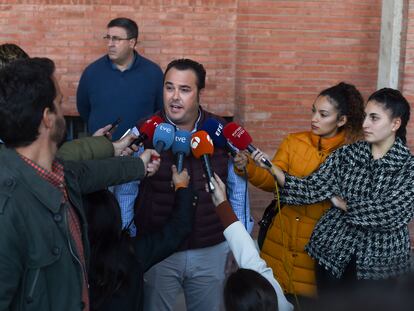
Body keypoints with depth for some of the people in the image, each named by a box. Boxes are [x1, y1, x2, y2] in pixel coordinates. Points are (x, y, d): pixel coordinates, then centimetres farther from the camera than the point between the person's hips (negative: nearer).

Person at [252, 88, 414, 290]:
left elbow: (391, 215, -19)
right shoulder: (346, 154, -1)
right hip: (333, 250, 3)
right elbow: (312, 188, -7)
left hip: (380, 259, -2)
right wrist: (272, 168, -20)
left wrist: (344, 205, -9)